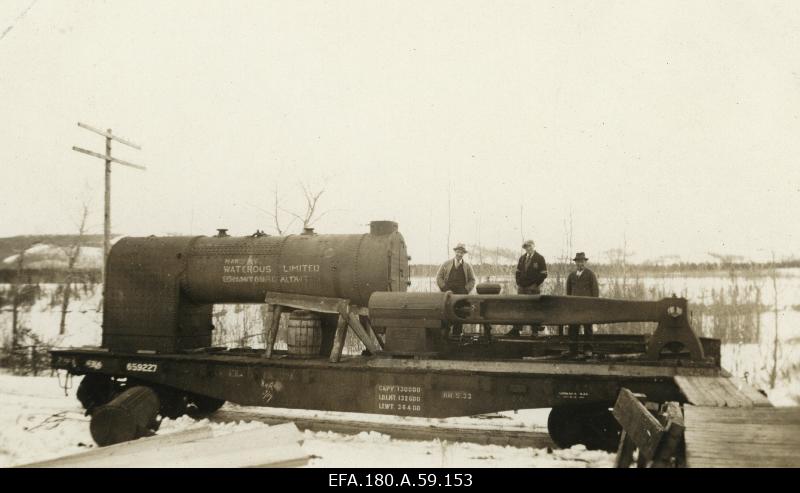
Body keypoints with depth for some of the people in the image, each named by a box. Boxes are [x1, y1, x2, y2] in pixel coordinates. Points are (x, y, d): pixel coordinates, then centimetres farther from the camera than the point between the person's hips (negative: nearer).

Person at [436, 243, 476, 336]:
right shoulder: (446, 264, 11)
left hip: (461, 295, 1)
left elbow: (472, 280, 12)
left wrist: (466, 290, -3)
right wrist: (444, 288, -4)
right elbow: (439, 277, 9)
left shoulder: (467, 267, 12)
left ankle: (457, 334, -3)